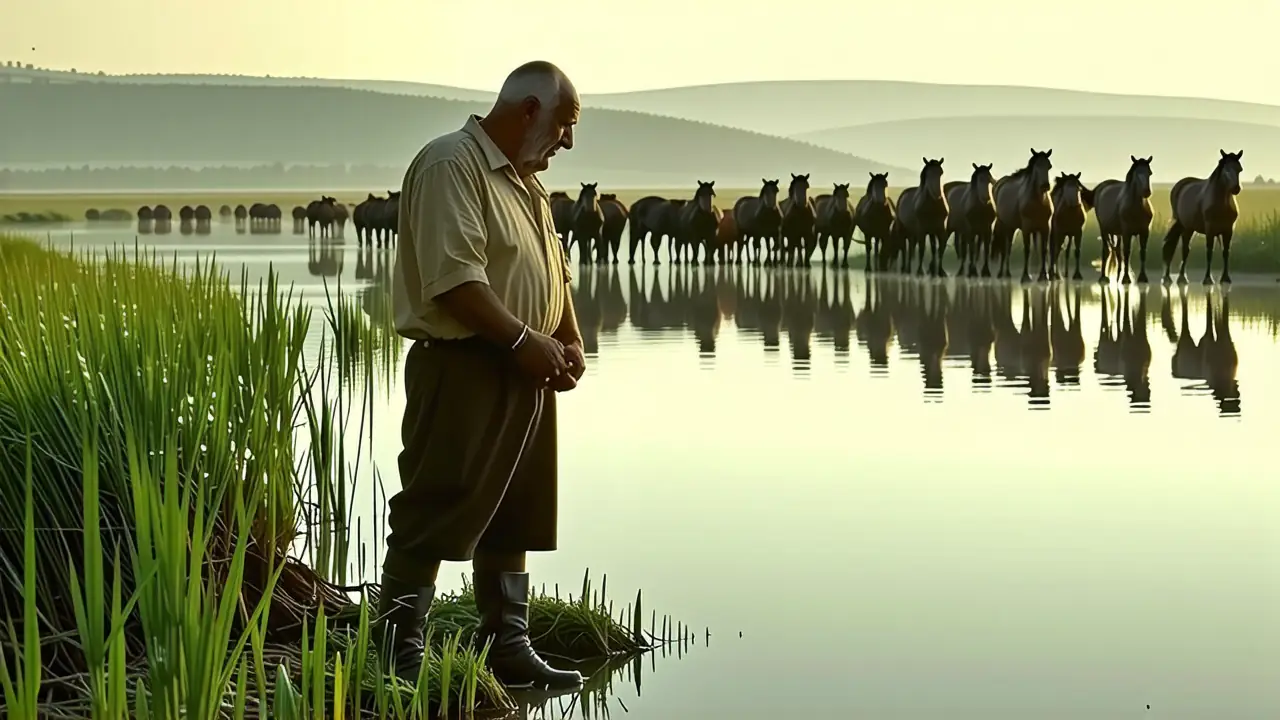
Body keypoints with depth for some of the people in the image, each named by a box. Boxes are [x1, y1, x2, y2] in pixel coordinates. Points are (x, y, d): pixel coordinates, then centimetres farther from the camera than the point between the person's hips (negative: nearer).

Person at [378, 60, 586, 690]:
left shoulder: (525, 181, 20)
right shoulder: (451, 165, -12)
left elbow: (554, 269, 26)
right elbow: (454, 278, -22)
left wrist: (570, 341, 10)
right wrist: (524, 339, -20)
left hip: (524, 376, 10)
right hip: (462, 370, -10)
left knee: (514, 516, 14)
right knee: (433, 519, -7)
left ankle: (507, 647, 22)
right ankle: (399, 655, -3)